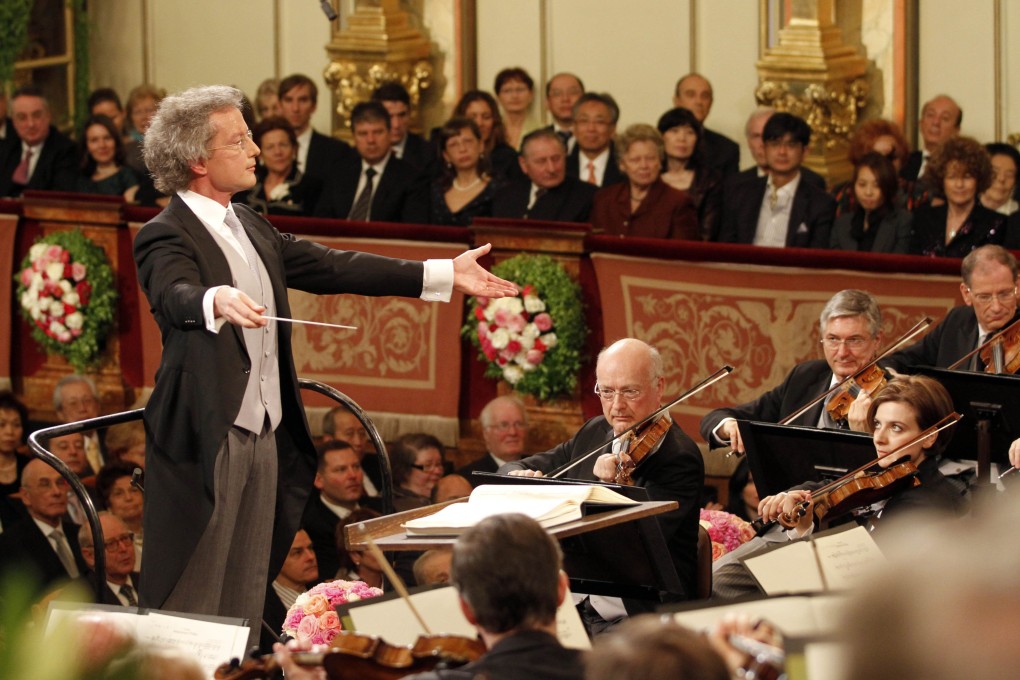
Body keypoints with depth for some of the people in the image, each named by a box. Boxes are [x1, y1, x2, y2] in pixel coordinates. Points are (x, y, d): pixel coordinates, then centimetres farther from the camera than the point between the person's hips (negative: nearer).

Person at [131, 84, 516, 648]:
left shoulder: (248, 227, 16)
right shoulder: (166, 236, -12)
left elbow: (329, 268, 16)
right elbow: (175, 296, -32)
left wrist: (445, 275, 15)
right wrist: (217, 302, -57)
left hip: (266, 435, 9)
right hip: (204, 441, -9)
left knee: (246, 606, 12)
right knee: (190, 605, -6)